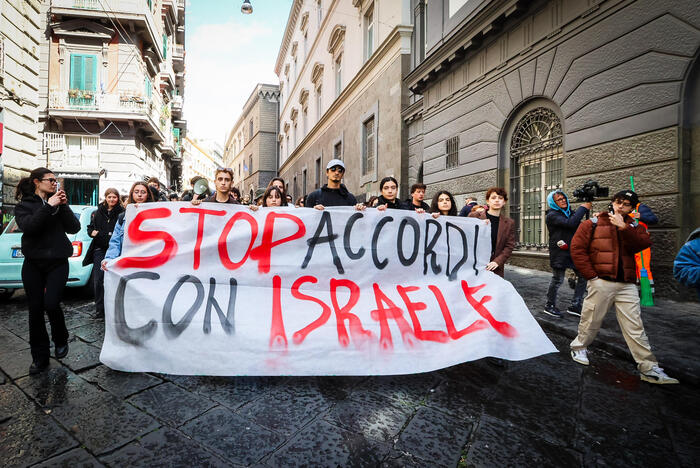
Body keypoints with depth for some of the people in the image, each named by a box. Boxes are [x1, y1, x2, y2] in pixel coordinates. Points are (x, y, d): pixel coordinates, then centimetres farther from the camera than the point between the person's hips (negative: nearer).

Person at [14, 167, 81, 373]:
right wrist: (48, 206, -18)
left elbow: (74, 228, -2)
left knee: (51, 304, -13)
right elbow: (27, 226, -14)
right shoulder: (24, 205, 6)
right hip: (33, 264, 0)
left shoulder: (57, 203, 9)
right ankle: (39, 357, 17)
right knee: (35, 309, 4)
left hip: (57, 263, 0)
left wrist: (63, 206, -11)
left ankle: (60, 340, 15)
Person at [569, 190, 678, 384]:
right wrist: (591, 275, -8)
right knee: (591, 321, 6)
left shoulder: (635, 227, 13)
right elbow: (577, 248, -4)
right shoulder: (592, 224, 2)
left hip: (627, 285, 3)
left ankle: (650, 369, 12)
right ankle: (579, 347, 26)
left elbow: (644, 243, -8)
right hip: (601, 282, -3)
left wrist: (623, 227, -17)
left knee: (635, 327, 6)